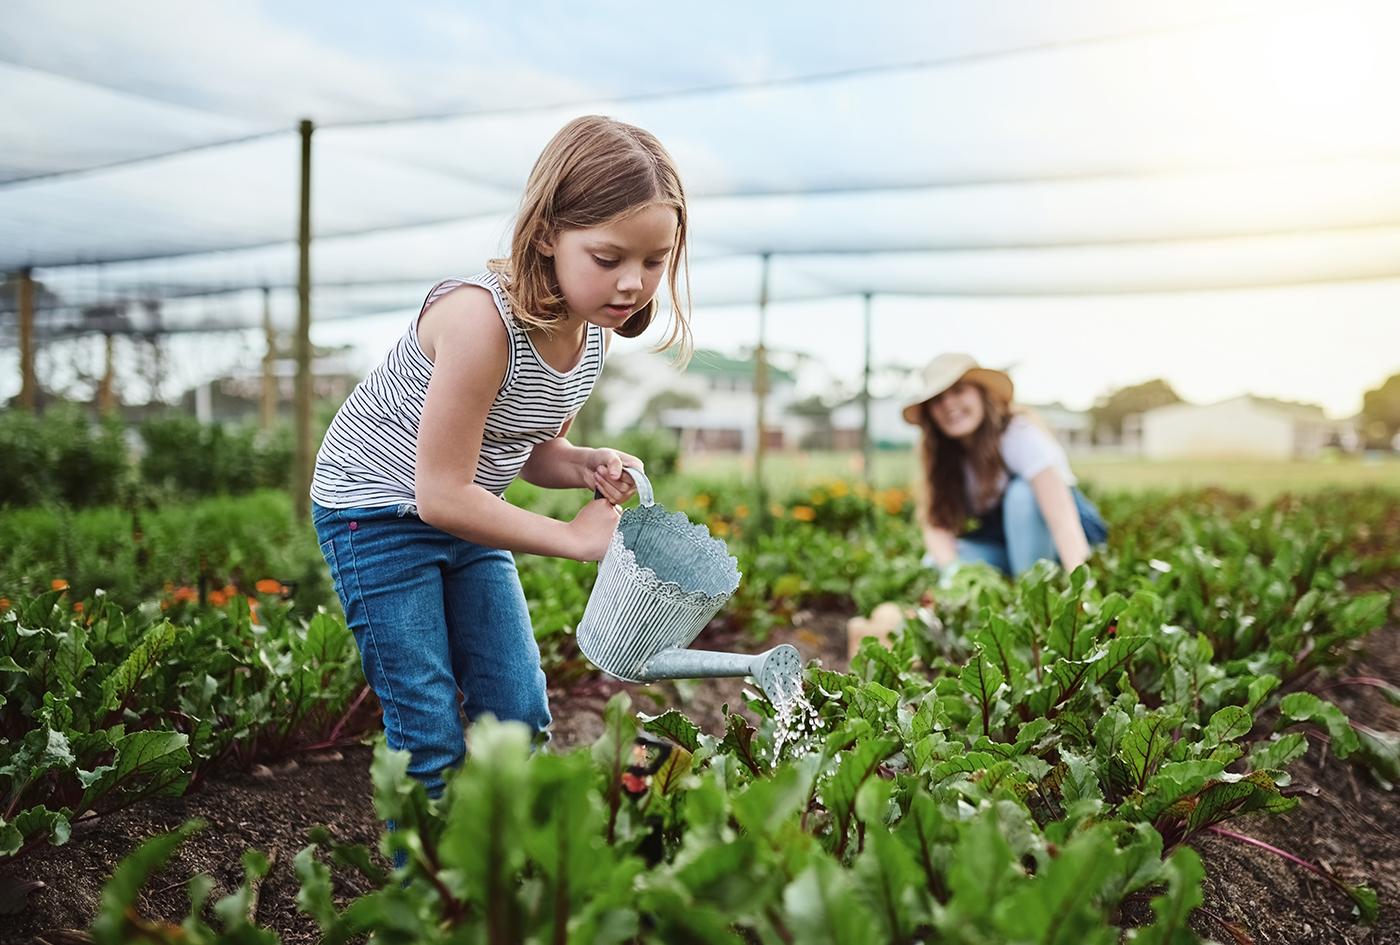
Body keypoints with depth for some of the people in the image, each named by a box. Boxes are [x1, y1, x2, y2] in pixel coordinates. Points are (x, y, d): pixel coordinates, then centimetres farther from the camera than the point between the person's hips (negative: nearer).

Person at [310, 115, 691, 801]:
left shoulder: (595, 331, -7)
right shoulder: (482, 318, -32)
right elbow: (441, 494, -29)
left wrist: (588, 466, -15)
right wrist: (571, 537, -22)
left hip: (465, 514, 7)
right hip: (376, 509, -7)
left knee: (520, 714, 8)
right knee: (431, 738, -5)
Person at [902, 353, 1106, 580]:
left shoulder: (1020, 436, -26)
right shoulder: (939, 455, -9)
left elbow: (1061, 517, -37)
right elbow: (936, 526, -13)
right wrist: (952, 568, -35)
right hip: (1003, 543, 4)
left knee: (1022, 490, -34)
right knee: (934, 565, -21)